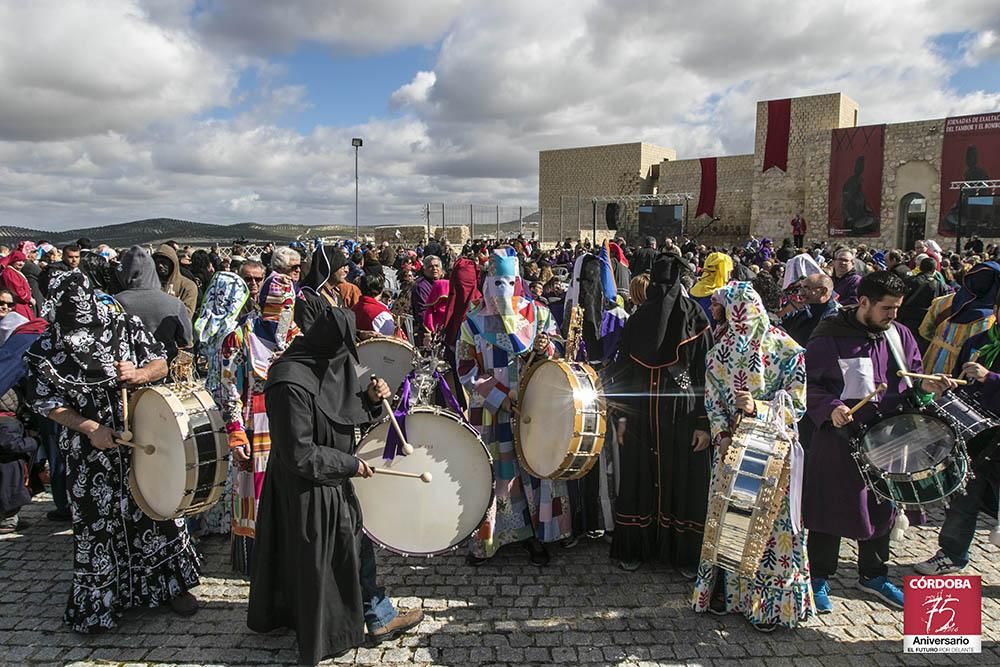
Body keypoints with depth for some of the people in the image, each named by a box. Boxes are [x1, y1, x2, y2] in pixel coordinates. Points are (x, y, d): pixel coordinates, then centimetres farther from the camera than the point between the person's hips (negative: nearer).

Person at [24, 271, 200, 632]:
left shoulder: (127, 327, -8)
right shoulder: (46, 349, -9)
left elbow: (161, 364, 0)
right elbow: (46, 402, -4)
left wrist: (139, 374, -22)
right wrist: (89, 428, -16)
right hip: (90, 453, -1)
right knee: (96, 521, 10)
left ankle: (171, 584, 29)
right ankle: (98, 600, 30)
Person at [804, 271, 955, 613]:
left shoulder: (899, 334, 5)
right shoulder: (829, 336, -13)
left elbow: (911, 377, 15)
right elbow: (809, 385, -11)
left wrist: (924, 385, -6)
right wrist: (830, 408, -26)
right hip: (839, 439, -6)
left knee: (881, 508, 18)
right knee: (831, 509, 4)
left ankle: (873, 575, 37)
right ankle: (819, 578, 21)